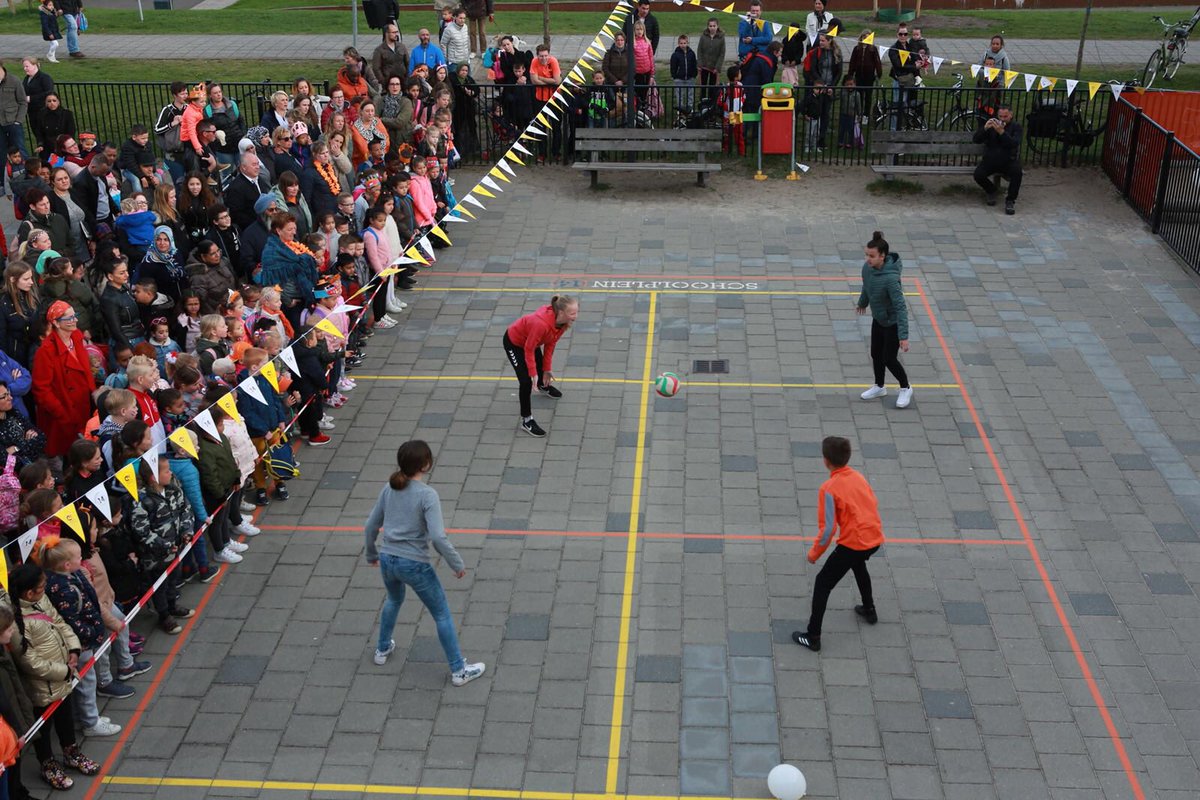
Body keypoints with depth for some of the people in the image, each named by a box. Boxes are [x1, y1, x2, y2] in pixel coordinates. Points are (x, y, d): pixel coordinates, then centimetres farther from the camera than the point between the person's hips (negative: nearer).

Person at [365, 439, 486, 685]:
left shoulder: (389, 489, 0)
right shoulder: (427, 495, -18)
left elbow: (370, 526, 8)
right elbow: (438, 537, -24)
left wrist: (372, 554, 25)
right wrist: (457, 564, -12)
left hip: (387, 560, 6)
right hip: (414, 565, -6)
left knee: (394, 600, 36)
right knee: (442, 614, 11)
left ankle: (382, 650, 51)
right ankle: (459, 670, 19)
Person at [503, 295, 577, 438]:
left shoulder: (563, 322, -22)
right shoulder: (541, 324, -45)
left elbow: (550, 344, -8)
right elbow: (528, 350, -31)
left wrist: (547, 368, -4)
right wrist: (533, 373, -24)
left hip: (531, 340, 8)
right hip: (514, 342, -7)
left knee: (541, 367, 30)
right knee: (527, 381, -11)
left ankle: (543, 385, 65)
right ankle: (526, 420, 2)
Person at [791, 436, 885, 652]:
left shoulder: (829, 488, -15)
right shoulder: (858, 476, 5)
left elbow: (828, 528, -15)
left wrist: (814, 553, -2)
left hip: (853, 543, -7)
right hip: (875, 538, 7)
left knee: (823, 583, 5)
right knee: (858, 564, 39)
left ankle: (812, 637, 5)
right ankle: (869, 610, 54)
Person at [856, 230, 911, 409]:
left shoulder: (890, 277, -36)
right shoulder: (867, 267, -15)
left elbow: (900, 307, -34)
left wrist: (904, 336, -35)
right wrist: (862, 303, 28)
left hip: (893, 322, -7)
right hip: (878, 319, 7)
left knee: (889, 359, 3)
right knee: (876, 354, 17)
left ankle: (905, 389, 28)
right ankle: (879, 387, 40)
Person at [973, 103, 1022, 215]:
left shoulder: (1015, 126, -2)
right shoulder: (992, 124, 5)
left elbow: (1014, 144, -20)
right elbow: (976, 140, -5)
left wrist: (1002, 132, -33)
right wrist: (985, 128, -24)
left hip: (1009, 161, -2)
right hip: (990, 160, 2)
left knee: (1017, 171, -32)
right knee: (978, 175, -25)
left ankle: (1010, 200, -15)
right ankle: (990, 190, 9)